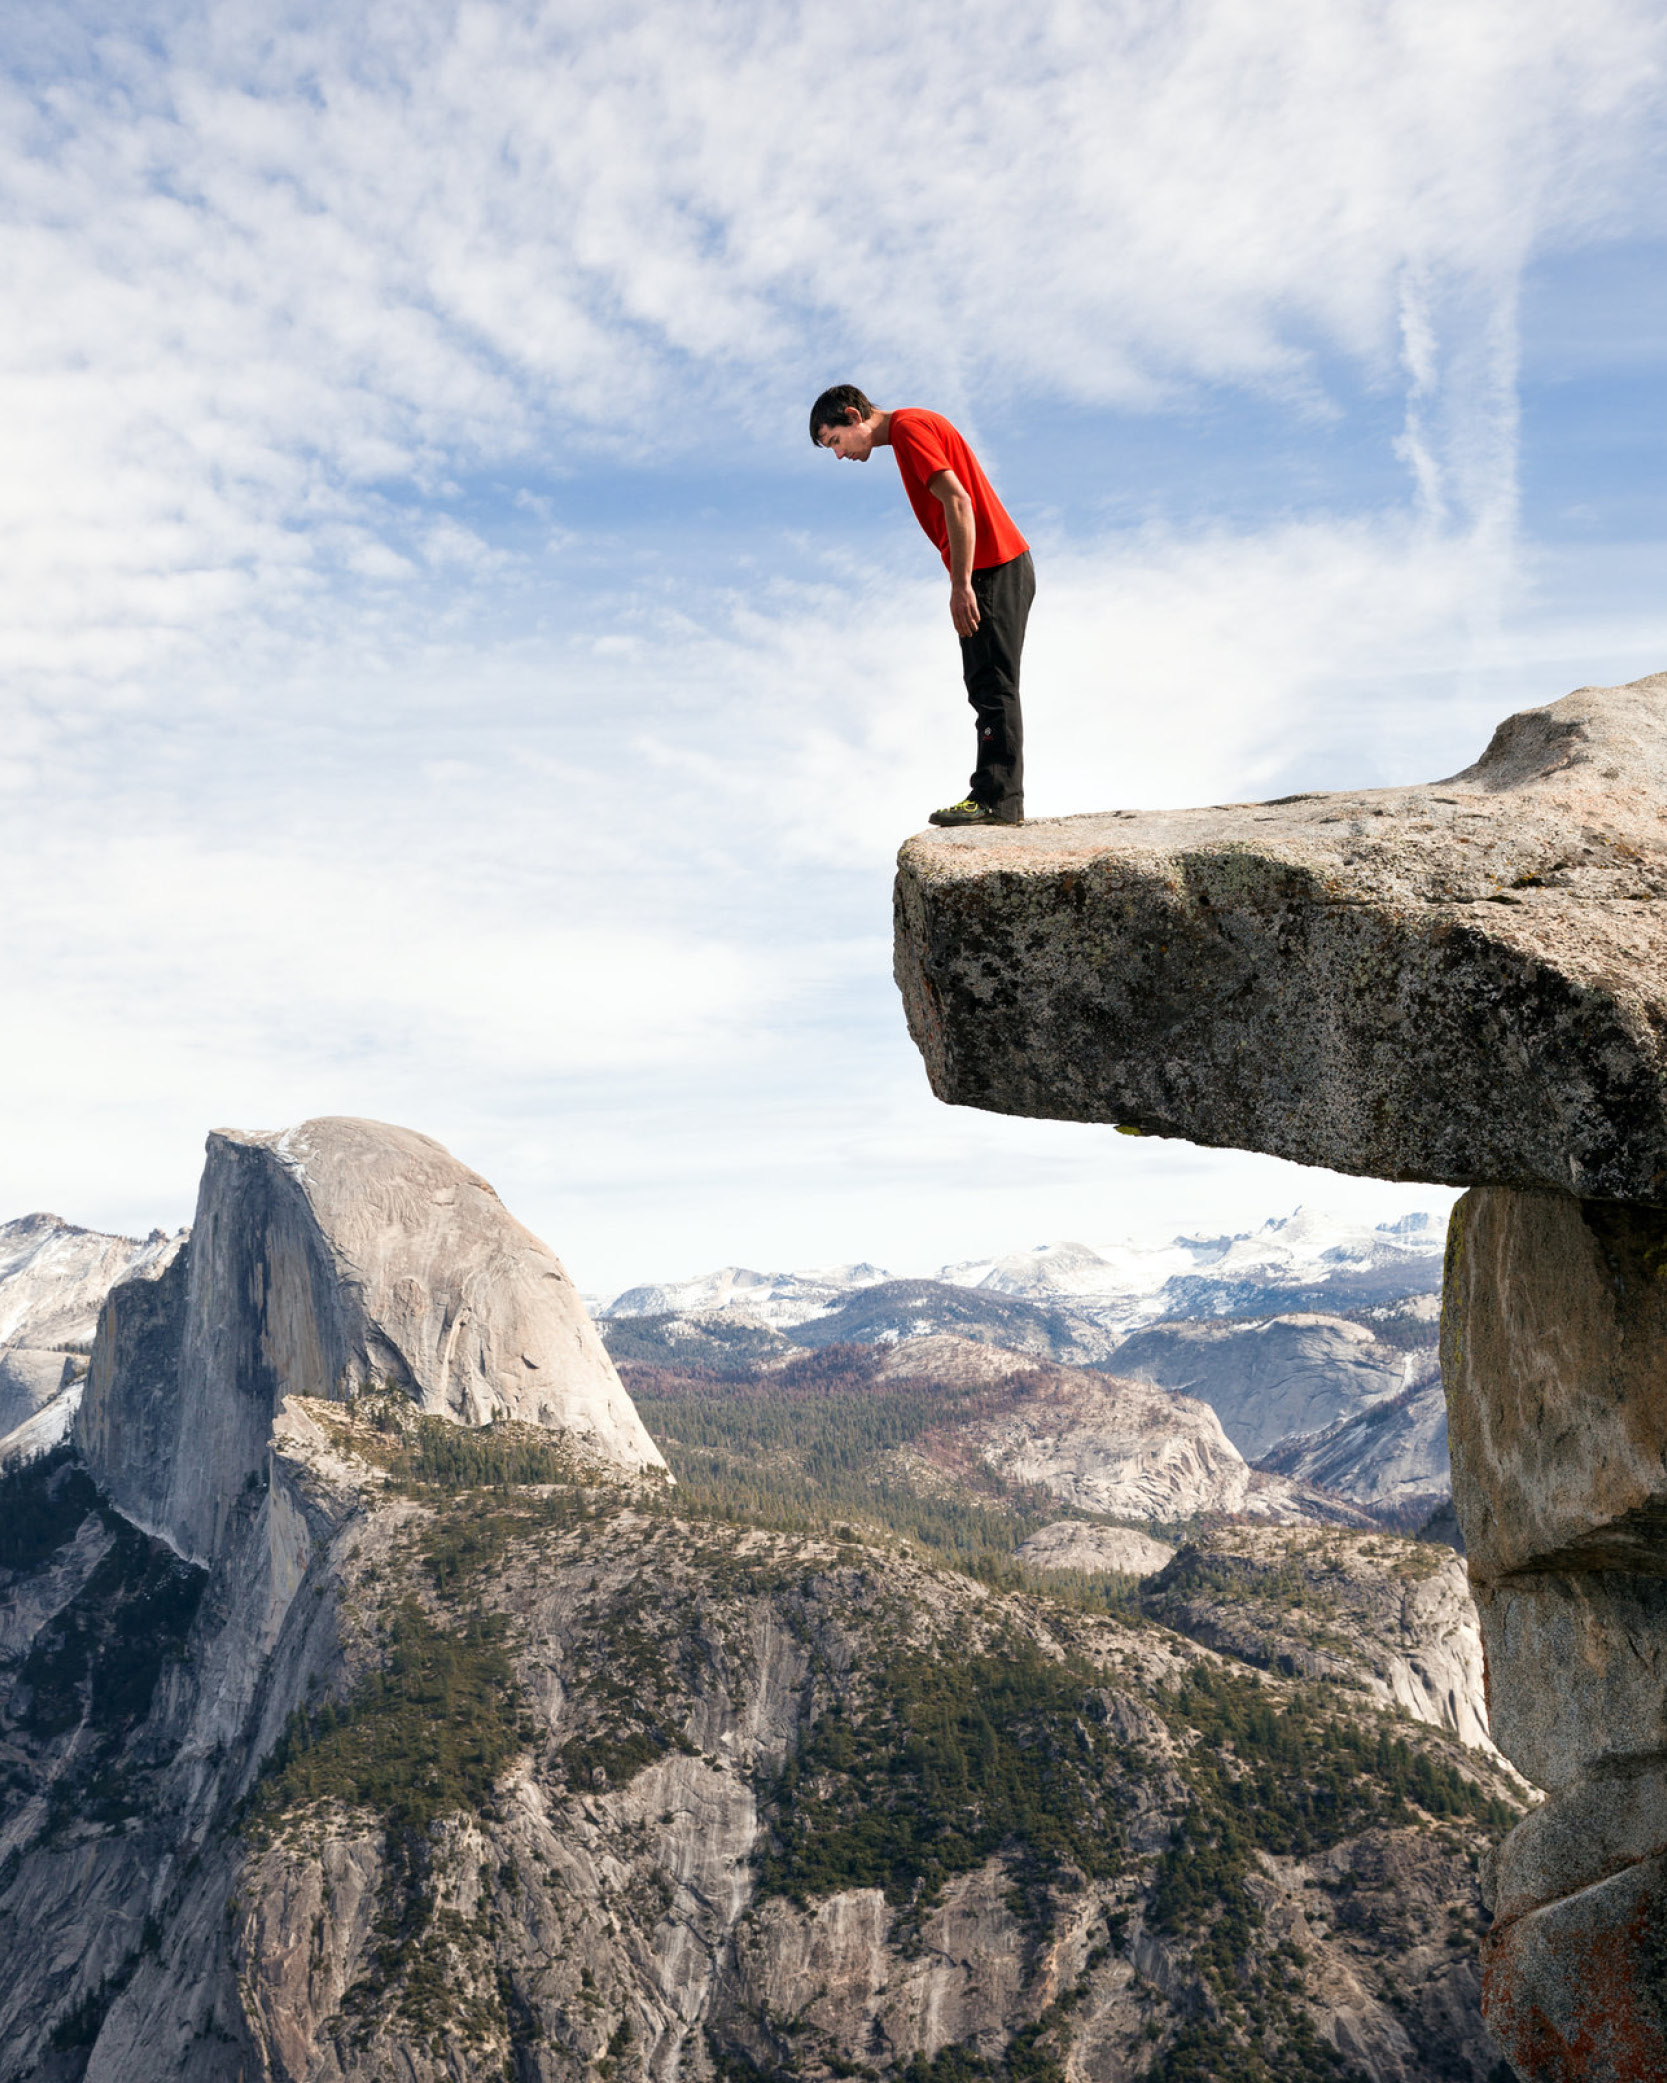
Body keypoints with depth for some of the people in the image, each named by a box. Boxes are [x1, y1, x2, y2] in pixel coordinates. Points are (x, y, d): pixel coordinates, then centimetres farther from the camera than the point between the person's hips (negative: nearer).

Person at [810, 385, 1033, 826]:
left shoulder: (908, 428, -10)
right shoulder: (916, 426, 20)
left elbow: (958, 501, -21)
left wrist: (961, 585, -23)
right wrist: (963, 583, 18)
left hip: (994, 569, -10)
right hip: (1001, 567, 10)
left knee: (991, 686, -10)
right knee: (986, 686, 11)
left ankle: (997, 798, -9)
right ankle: (1001, 798, 13)